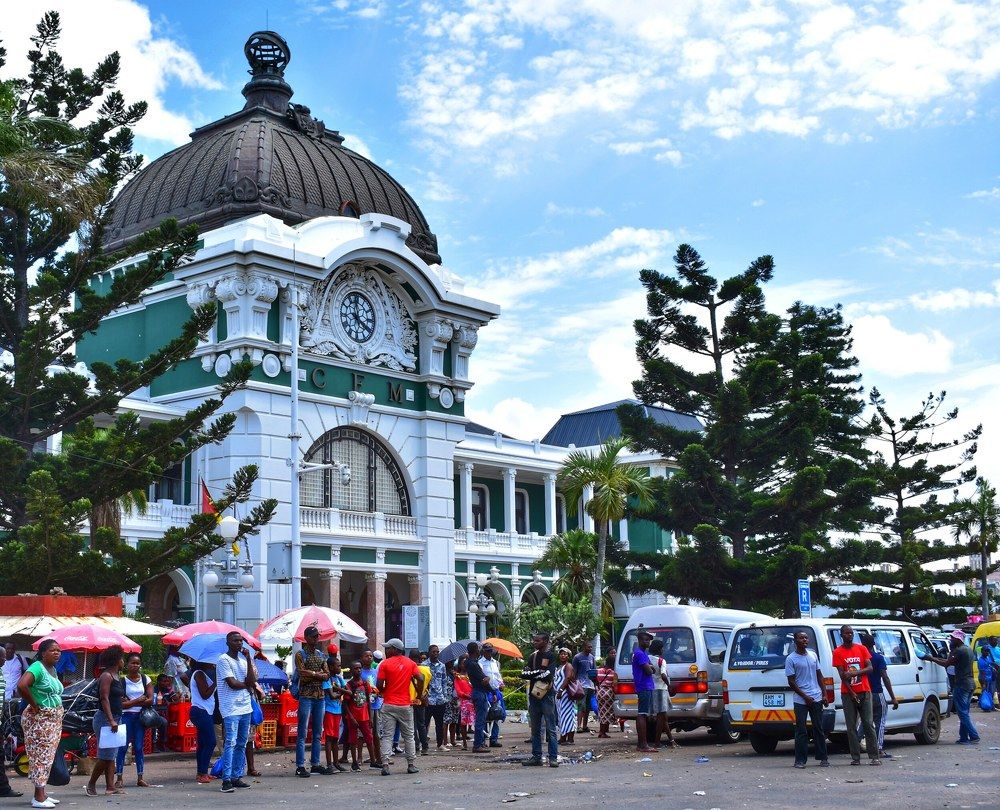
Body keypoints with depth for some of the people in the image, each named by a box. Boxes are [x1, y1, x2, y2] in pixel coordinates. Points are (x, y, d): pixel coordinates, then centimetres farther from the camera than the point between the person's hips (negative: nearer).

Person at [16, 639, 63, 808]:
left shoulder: (53, 670, 14)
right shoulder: (37, 668, -14)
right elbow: (21, 686, -31)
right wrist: (33, 704, -21)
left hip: (54, 719, 9)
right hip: (39, 719, -9)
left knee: (47, 756, 11)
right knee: (41, 756, -7)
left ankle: (41, 793, 18)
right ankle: (38, 798, -5)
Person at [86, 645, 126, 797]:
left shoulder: (116, 676, 15)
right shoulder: (106, 676, -13)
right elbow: (104, 699, -20)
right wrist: (111, 720, -25)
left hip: (114, 718, 10)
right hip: (105, 719, -10)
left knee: (112, 756, 7)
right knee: (106, 756, -8)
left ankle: (110, 787, 8)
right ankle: (91, 784, 5)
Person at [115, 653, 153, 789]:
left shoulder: (146, 680, 8)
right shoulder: (122, 681, -2)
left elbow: (150, 700, -1)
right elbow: (120, 704, -9)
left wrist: (130, 702, -7)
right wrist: (138, 701, -11)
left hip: (140, 716, 3)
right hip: (126, 716, -3)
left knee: (139, 747, 5)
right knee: (123, 747, -4)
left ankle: (140, 778, 8)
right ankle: (119, 778, -2)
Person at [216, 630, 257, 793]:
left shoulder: (243, 660, 16)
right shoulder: (223, 660, -6)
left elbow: (252, 681, 3)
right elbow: (232, 684, -14)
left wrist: (248, 659, -3)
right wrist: (247, 685, 4)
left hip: (245, 708, 8)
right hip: (231, 708, -8)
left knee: (242, 744, 9)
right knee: (230, 743, -12)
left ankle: (237, 776, 14)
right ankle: (226, 780, -13)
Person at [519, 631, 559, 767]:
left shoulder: (551, 656, -3)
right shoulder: (533, 656, 15)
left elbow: (548, 674, -17)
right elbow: (523, 674, 5)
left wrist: (531, 674, -7)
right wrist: (537, 673, -10)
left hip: (546, 695, -6)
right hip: (534, 695, 7)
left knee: (551, 728, -5)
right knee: (535, 729, 9)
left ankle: (553, 757, -5)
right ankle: (536, 756, 14)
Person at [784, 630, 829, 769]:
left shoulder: (813, 655, 10)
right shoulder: (791, 659, -7)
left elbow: (819, 675, 16)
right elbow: (791, 681, -8)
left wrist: (824, 694, 8)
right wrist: (805, 697, -12)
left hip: (817, 698, 5)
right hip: (800, 700, -5)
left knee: (818, 729, 8)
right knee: (801, 731, -2)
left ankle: (823, 758, 14)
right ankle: (800, 760, 3)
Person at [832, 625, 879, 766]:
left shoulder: (861, 649, 8)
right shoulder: (838, 652, 1)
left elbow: (870, 668, 0)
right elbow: (842, 675, -4)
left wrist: (855, 673, -16)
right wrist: (851, 693, -11)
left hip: (864, 691, 1)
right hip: (848, 693, -1)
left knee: (868, 724, -1)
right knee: (851, 726, 0)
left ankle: (874, 757, -1)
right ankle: (855, 758, 2)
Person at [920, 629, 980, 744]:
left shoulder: (959, 650, -14)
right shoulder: (968, 649, 17)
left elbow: (946, 663, -15)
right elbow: (952, 661, 19)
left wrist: (931, 658, -6)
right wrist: (935, 658, 17)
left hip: (962, 684, -10)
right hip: (970, 684, 10)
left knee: (963, 713, -6)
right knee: (964, 713, 12)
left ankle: (974, 736, -10)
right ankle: (964, 737, 13)